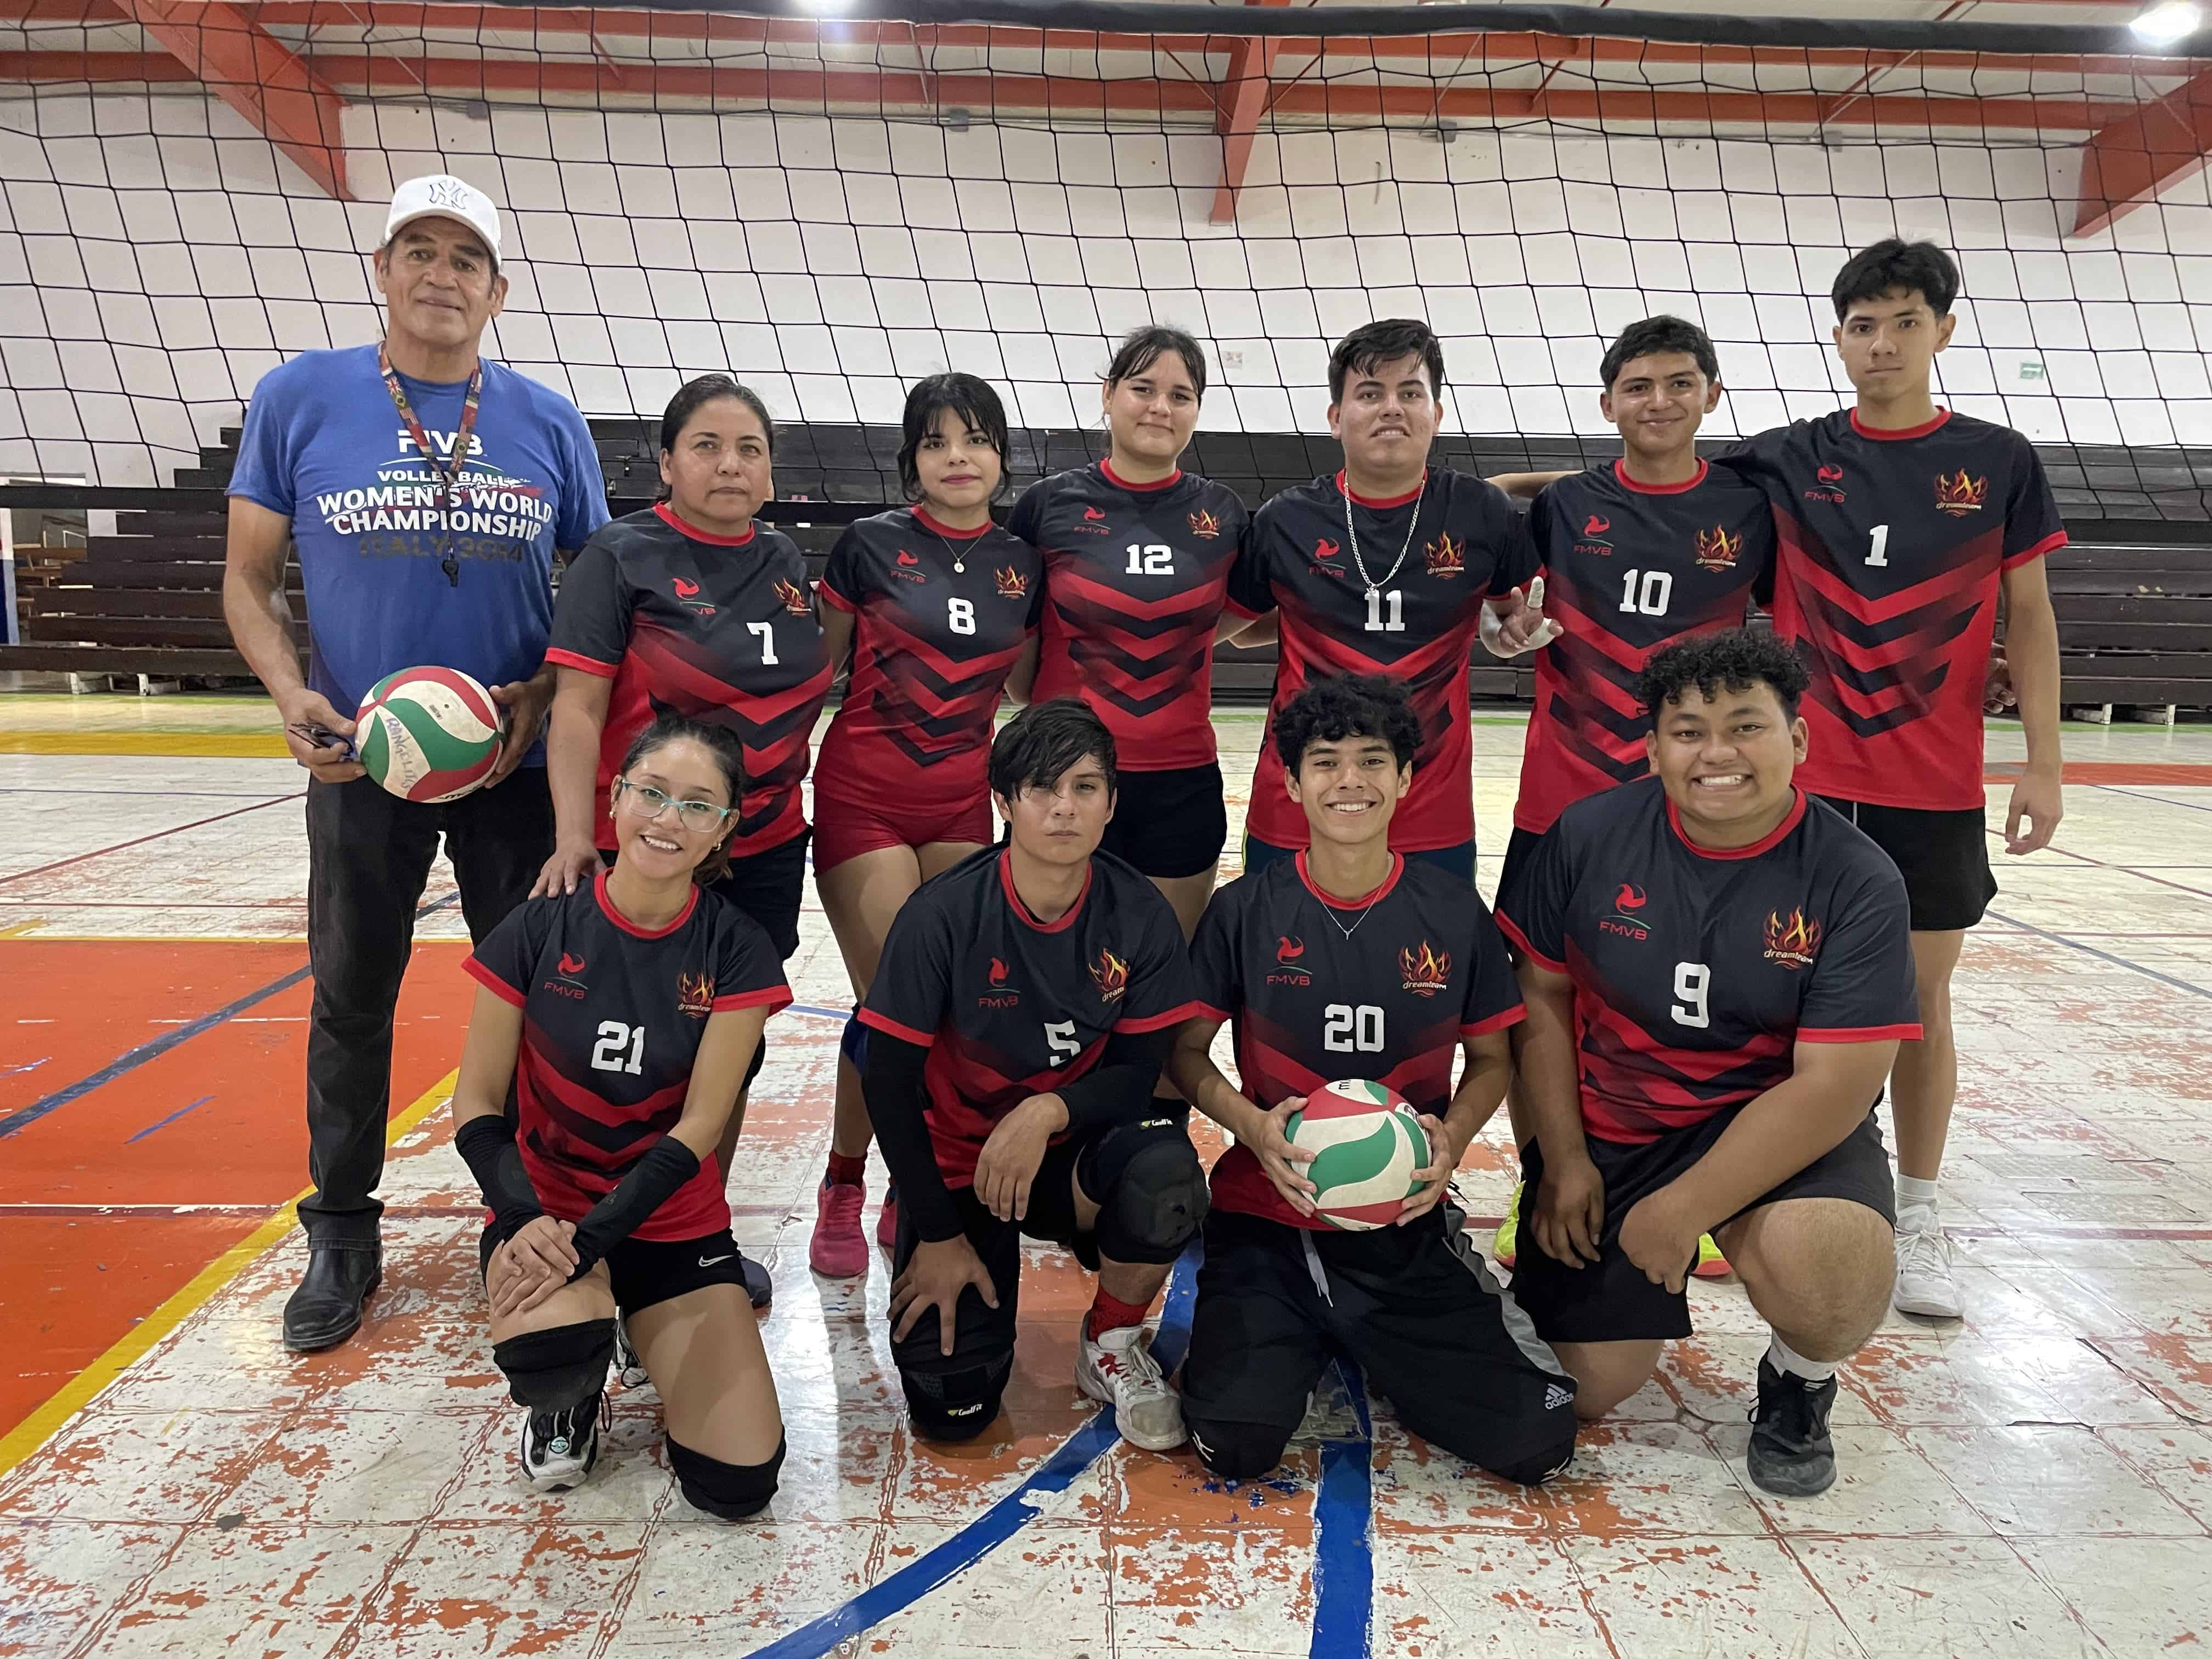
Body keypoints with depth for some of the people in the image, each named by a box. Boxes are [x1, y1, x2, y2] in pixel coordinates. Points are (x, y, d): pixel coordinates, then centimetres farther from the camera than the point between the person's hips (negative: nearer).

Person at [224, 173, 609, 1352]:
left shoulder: (551, 425, 0)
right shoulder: (298, 398, -3)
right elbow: (249, 578, 2)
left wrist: (546, 690, -11)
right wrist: (291, 695, -14)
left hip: (517, 761, 1)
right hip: (361, 763, -1)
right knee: (352, 994, 11)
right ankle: (341, 1232, 30)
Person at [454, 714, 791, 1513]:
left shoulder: (736, 950, -9)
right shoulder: (541, 928, -9)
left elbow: (697, 1129, -13)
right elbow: (476, 1105, -5)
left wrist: (588, 1241, -24)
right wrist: (527, 1220, -23)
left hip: (672, 1220, 1)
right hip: (544, 1205, -1)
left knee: (738, 1484, -10)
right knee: (551, 1357, -36)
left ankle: (649, 1336, 20)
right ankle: (566, 1396, 4)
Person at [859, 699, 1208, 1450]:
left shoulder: (1139, 914, -12)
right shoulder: (945, 912, -18)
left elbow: (1143, 1070, -8)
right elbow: (889, 1079, -12)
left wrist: (1049, 1111, -29)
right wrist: (938, 1235, -10)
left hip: (1076, 1153, 2)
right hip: (956, 1162, -1)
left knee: (1166, 1176, -33)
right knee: (951, 1407, -12)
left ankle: (1113, 1343, -1)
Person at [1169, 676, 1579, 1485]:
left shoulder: (1454, 912, 0)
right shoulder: (1244, 909, -4)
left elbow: (1491, 1057, 11)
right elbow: (1186, 1051, 2)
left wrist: (1453, 1137, -10)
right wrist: (1250, 1123, -17)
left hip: (1407, 1221, 2)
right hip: (1268, 1212, -1)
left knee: (1537, 1440, -11)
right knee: (1236, 1442, -20)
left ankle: (1373, 1348, 18)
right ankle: (1293, 1338, 16)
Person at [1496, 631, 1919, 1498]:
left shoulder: (1858, 883, -16)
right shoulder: (1589, 835, -10)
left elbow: (1834, 1087, -18)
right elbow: (1540, 994, 0)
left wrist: (1683, 1211, -20)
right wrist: (1564, 1163, -4)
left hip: (1780, 1126, -1)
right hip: (1605, 1128, 2)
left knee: (1825, 1267, -34)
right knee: (1590, 1386, -3)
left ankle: (1800, 1380, 4)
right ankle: (1623, 1298, 33)